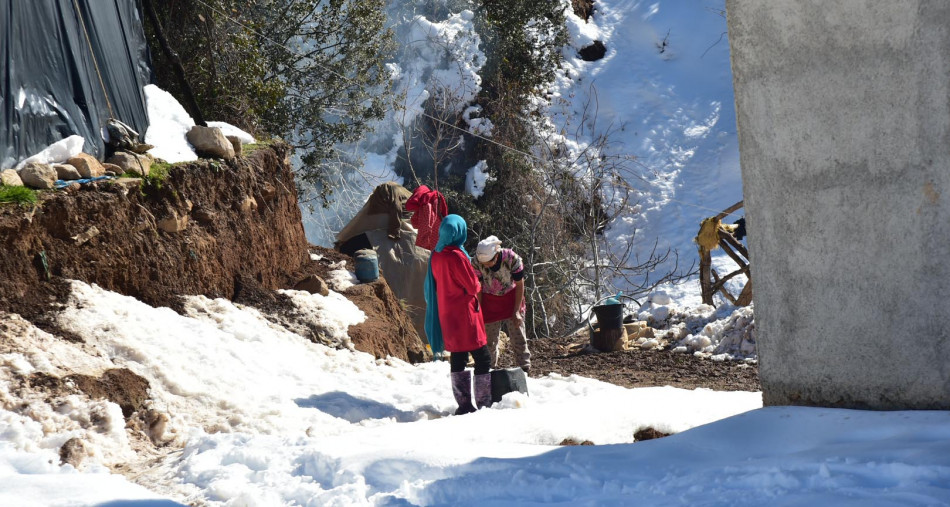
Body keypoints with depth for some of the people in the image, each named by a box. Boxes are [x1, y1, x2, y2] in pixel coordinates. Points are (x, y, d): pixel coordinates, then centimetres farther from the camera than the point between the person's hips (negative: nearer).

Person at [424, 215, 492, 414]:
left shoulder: (436, 256, 4)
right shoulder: (457, 256, -21)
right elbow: (473, 286, -16)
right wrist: (478, 283, 6)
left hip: (446, 315, 8)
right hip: (465, 317, -8)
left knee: (457, 359, 13)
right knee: (483, 358, -2)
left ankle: (464, 405, 15)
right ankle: (485, 404, -2)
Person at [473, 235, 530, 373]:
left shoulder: (512, 258, -29)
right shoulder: (477, 262, -24)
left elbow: (519, 285, -14)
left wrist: (516, 311, -12)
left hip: (511, 297, -1)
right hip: (490, 300, 1)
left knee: (518, 336, -2)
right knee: (489, 338, 2)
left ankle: (524, 370, 6)